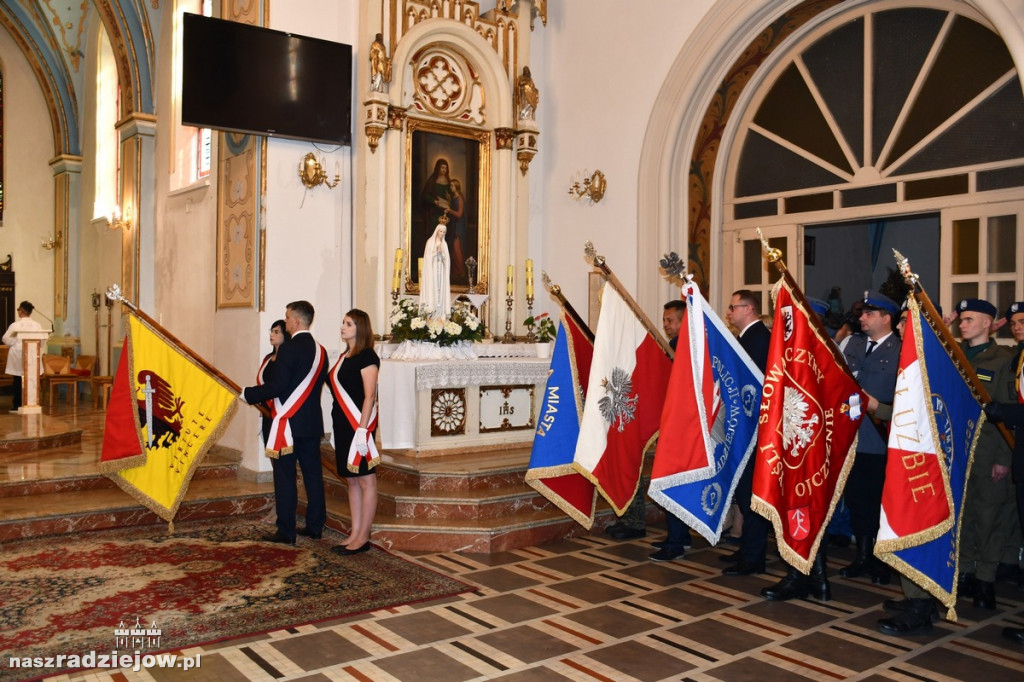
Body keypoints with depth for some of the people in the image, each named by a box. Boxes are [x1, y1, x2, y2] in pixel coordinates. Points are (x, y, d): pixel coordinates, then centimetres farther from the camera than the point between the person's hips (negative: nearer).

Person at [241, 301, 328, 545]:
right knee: (313, 473, 11)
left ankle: (286, 531, 4)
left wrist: (247, 394, -5)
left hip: (289, 421, -7)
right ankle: (315, 526, 18)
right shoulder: (320, 350, 10)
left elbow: (276, 386, -18)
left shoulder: (289, 349, -14)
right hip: (313, 422, 7)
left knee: (285, 476, 0)